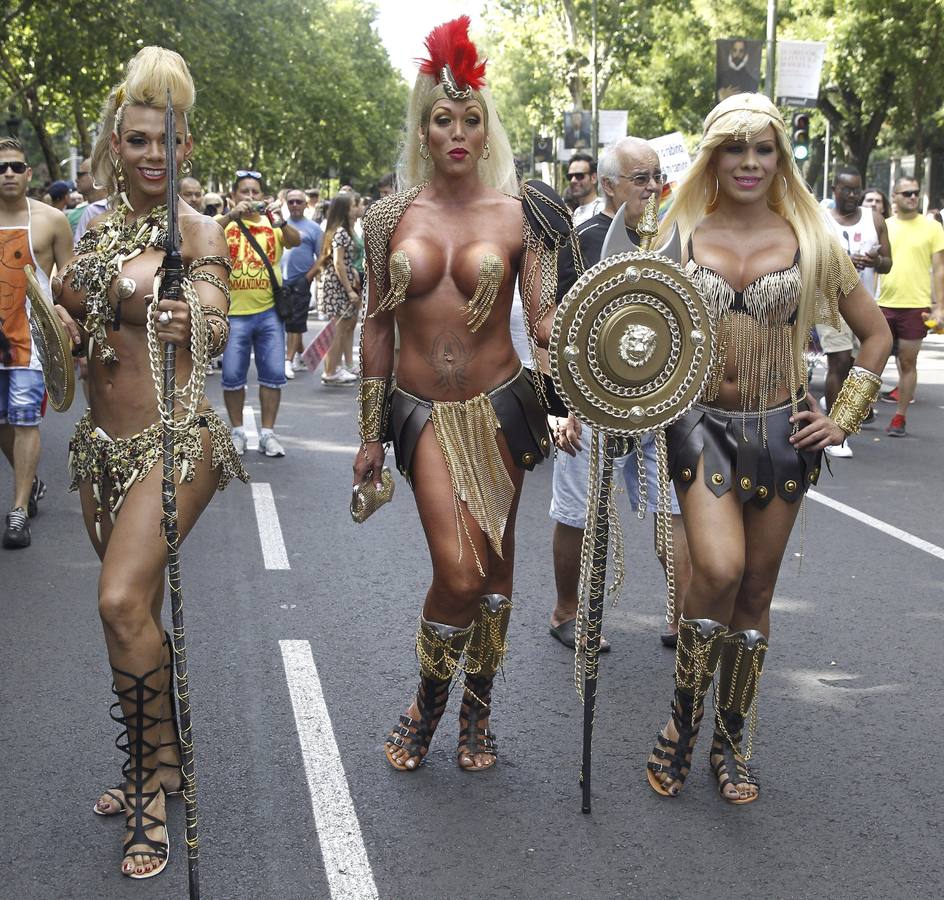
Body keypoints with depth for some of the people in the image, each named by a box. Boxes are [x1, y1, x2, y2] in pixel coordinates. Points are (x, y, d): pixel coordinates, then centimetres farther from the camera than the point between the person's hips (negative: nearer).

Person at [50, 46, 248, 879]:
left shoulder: (197, 232, -9)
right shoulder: (98, 230, 10)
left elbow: (217, 330, -25)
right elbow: (74, 328, 17)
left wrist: (195, 322, -48)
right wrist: (58, 313, -5)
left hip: (174, 439, -7)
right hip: (103, 440, 7)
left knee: (123, 599, -21)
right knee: (134, 609, 13)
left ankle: (158, 777, -3)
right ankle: (152, 768, 30)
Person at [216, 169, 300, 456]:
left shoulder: (272, 224, 8)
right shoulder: (225, 223, 4)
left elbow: (295, 241, -9)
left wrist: (279, 221, -29)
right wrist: (232, 215, -29)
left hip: (269, 312, 1)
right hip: (234, 313, -1)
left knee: (273, 374, 2)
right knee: (232, 376, 2)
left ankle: (268, 433, 12)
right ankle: (237, 432, 16)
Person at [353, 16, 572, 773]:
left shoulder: (517, 214, -1)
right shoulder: (393, 216, 3)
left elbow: (544, 321, -5)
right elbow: (377, 325, 7)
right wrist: (370, 434, 8)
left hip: (497, 407, 1)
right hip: (424, 413, 0)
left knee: (494, 566, 8)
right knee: (460, 575, -11)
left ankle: (477, 712, 30)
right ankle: (427, 706, 17)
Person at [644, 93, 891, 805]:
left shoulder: (811, 240, 2)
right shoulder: (682, 235, 2)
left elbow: (877, 333, 10)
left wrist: (844, 418, 2)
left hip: (781, 431, 2)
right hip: (702, 424, -1)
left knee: (757, 590, 7)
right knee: (719, 570, -22)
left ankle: (730, 739, 24)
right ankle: (683, 718, 1)